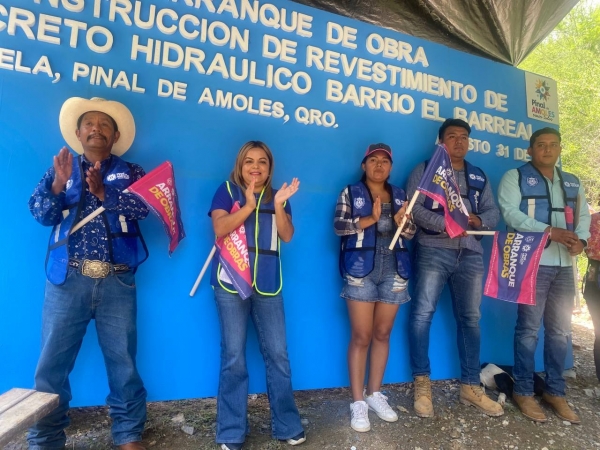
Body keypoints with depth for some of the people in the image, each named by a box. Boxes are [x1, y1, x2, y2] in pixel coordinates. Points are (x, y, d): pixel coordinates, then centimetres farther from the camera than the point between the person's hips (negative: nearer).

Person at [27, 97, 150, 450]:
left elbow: (143, 207, -8)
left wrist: (102, 191, -20)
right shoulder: (61, 170, 14)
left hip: (117, 282, 0)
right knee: (52, 363, 5)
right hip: (68, 279, 1)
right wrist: (59, 183, -16)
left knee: (123, 361, 6)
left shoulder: (131, 173, 11)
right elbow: (42, 214, 0)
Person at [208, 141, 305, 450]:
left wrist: (279, 204, -13)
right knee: (233, 357, 1)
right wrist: (249, 206, -19)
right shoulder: (227, 190, 6)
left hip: (268, 284, 3)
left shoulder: (278, 196, 15)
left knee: (277, 354, 5)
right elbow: (220, 229, -9)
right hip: (231, 282, -2)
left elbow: (287, 235, 1)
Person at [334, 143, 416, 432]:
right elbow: (339, 225, -9)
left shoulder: (400, 196, 15)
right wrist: (370, 219, -19)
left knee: (383, 334, 10)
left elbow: (410, 233, 11)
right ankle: (358, 401, 7)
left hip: (393, 270, 4)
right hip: (361, 269, -4)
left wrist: (402, 222, -10)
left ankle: (375, 394, 24)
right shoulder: (350, 193, 4)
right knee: (361, 336, -2)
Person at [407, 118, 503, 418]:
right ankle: (422, 382, 9)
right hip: (433, 251, -4)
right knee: (422, 314, -7)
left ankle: (470, 387, 20)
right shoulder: (425, 170, 6)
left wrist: (479, 220, -9)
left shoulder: (479, 177, 20)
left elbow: (493, 211, 14)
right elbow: (414, 207, -7)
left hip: (470, 254, 5)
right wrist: (444, 224, -21)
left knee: (470, 318, 8)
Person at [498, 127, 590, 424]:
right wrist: (551, 231, -20)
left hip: (564, 265, 6)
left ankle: (554, 391, 24)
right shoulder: (515, 177, 0)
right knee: (529, 328, -1)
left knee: (560, 330, 11)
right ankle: (523, 391, 12)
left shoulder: (572, 183, 19)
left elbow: (583, 215, 15)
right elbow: (510, 213, -13)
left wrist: (581, 239, -7)